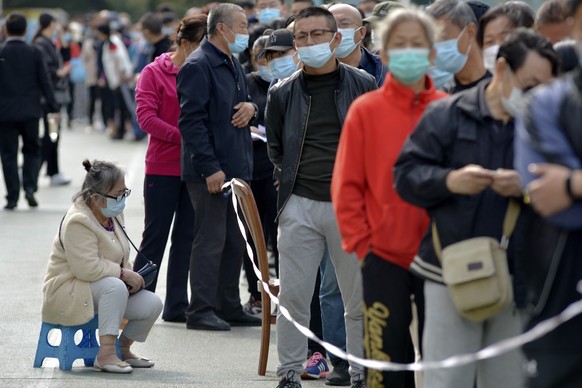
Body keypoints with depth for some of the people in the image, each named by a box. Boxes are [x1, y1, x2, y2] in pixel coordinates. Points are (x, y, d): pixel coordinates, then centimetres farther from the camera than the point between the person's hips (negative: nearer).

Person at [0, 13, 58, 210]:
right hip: (30, 111, 1)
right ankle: (30, 187, -4)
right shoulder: (34, 53, -3)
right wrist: (52, 107, 5)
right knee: (32, 150, 15)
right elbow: (45, 82, -2)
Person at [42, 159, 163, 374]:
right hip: (68, 293, -9)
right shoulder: (78, 222, -24)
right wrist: (124, 274, -26)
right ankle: (105, 354, -33)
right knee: (115, 286, -36)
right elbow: (87, 268, -32)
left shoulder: (113, 214, 5)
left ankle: (123, 349, 16)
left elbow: (121, 256, 18)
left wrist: (130, 274, -3)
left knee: (152, 305, -8)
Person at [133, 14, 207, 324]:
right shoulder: (154, 73, -4)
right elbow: (146, 117, -11)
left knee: (186, 237, 7)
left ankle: (177, 306, 12)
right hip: (163, 168, -4)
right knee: (155, 236, 1)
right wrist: (183, 137, -20)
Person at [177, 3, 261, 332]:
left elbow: (244, 103, 28)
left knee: (235, 242, 13)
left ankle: (229, 307, 21)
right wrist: (210, 168, -22)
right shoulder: (199, 66, -13)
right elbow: (192, 120, -19)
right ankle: (201, 312, 0)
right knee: (211, 240, -6)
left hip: (236, 167, 9)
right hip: (210, 171, -9)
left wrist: (250, 107, 2)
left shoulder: (233, 65, 17)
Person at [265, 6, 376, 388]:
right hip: (299, 205, 1)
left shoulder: (364, 85, 2)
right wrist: (293, 178, 7)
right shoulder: (283, 93, 6)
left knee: (360, 299, 3)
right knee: (293, 297, 0)